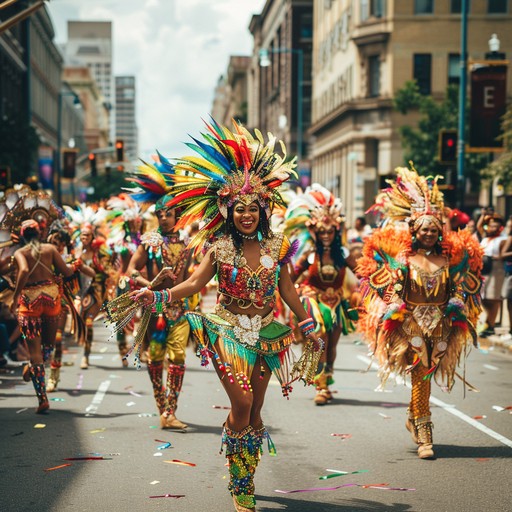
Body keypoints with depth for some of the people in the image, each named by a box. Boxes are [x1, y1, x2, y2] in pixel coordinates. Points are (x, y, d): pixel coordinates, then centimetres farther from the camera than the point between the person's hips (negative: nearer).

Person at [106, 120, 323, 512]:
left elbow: (287, 290, 10)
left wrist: (310, 327, 13)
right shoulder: (219, 247, -4)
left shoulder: (276, 246, 2)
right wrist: (157, 297, -18)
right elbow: (194, 283, -5)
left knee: (255, 409, 5)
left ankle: (247, 480, 18)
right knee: (242, 404, -14)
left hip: (266, 333, 3)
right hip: (230, 331, -2)